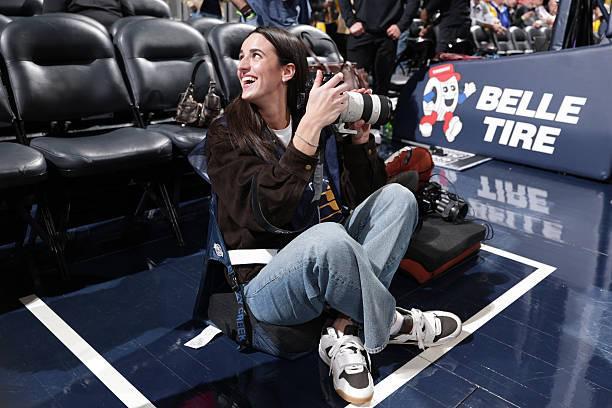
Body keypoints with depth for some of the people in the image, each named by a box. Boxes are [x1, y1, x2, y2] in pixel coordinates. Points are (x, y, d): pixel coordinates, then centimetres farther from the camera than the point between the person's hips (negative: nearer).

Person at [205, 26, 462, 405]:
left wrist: (361, 135, -7)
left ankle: (347, 333, -21)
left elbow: (363, 195, 8)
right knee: (329, 236, -36)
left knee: (397, 196, -10)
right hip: (269, 281, -5)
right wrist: (309, 128, -28)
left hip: (328, 263, 6)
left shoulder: (320, 119, 3)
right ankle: (392, 323, -6)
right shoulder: (227, 134, -8)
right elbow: (265, 214, -25)